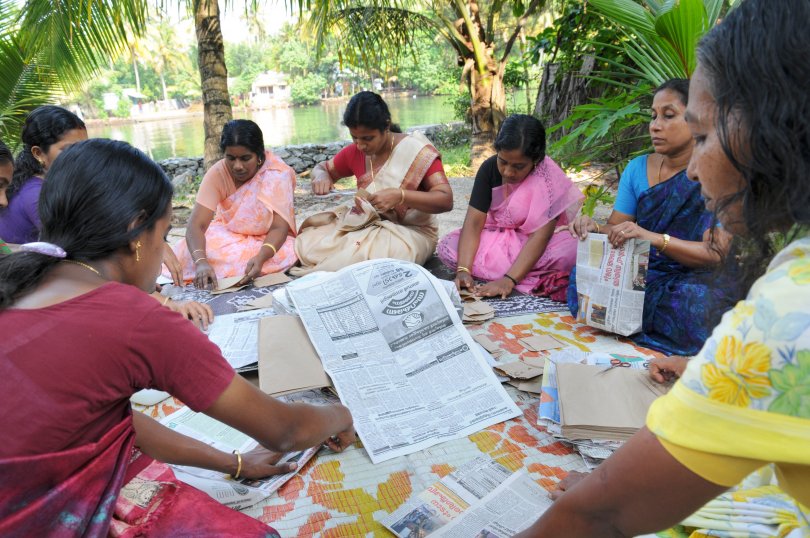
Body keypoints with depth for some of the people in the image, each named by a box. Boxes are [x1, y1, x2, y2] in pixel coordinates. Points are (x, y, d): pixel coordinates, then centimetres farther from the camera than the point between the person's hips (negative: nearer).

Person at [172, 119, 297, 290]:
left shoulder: (277, 173, -23)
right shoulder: (217, 173, -20)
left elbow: (279, 227, -27)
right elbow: (196, 225, -28)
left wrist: (260, 257, -48)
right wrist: (201, 261, -48)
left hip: (269, 241, 0)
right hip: (228, 236, 0)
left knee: (287, 254, -35)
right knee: (188, 253, -28)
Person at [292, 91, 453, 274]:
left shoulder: (417, 151, -14)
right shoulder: (355, 152, 0)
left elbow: (446, 200, -20)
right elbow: (322, 168, 18)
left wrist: (400, 196, -35)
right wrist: (321, 177, -8)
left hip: (410, 232, -5)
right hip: (367, 225, 5)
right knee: (305, 245, -16)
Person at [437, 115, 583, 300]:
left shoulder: (549, 176, -23)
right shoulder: (489, 168, -14)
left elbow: (540, 236, -29)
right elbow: (474, 221, -19)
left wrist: (509, 279, -40)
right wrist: (463, 269, -34)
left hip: (535, 245, -4)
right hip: (496, 239, 4)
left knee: (571, 251, -35)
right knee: (447, 247, -23)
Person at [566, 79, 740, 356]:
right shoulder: (637, 168, 5)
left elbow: (716, 253, -17)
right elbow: (615, 228, 4)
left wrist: (654, 238, -33)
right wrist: (594, 227, -21)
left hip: (693, 281, -3)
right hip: (640, 275, 3)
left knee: (693, 304, -37)